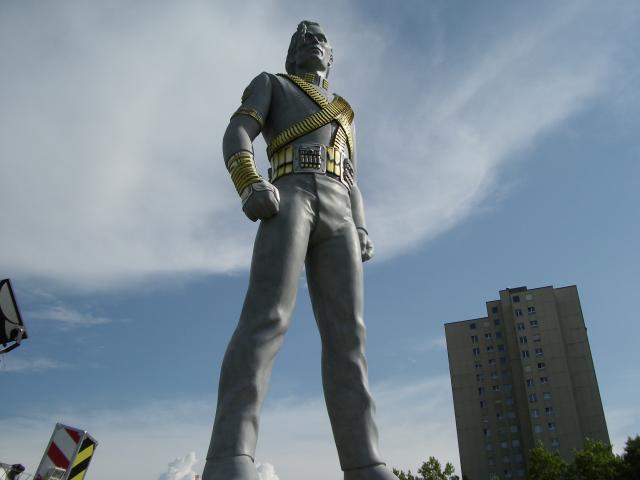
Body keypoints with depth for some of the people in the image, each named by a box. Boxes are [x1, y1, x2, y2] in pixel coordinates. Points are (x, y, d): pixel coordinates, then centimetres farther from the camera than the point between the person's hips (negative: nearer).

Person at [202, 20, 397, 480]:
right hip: (288, 201, -5)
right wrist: (251, 187, -17)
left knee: (346, 333, -11)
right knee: (268, 318, -27)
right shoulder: (269, 84, 25)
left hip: (336, 217, 5)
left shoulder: (343, 114, 39)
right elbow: (237, 135, 6)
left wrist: (361, 232, 10)